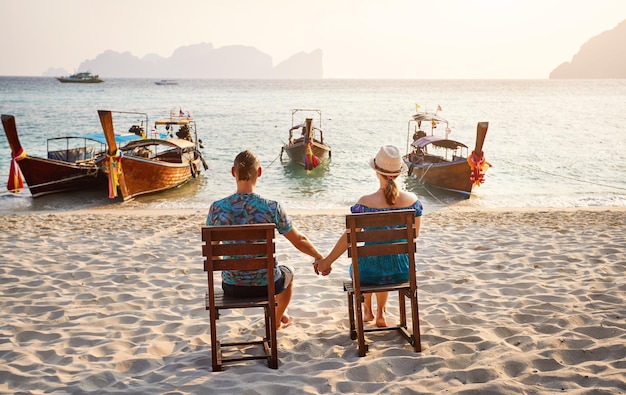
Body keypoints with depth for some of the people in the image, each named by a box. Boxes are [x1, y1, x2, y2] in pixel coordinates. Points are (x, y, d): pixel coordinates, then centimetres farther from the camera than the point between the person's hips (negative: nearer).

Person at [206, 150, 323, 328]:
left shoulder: (217, 208, -14)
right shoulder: (272, 208, -18)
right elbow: (299, 241, -7)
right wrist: (320, 258, 12)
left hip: (231, 287, 2)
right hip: (266, 285, -2)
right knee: (287, 273, 34)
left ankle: (275, 314, 60)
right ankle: (276, 319, 59)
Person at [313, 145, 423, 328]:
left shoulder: (366, 203, -20)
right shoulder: (412, 200, -11)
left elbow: (348, 238, -15)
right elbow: (415, 234, 3)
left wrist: (326, 261, -3)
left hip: (371, 271, -2)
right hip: (402, 270, 2)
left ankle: (367, 309, 53)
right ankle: (380, 313, 44)